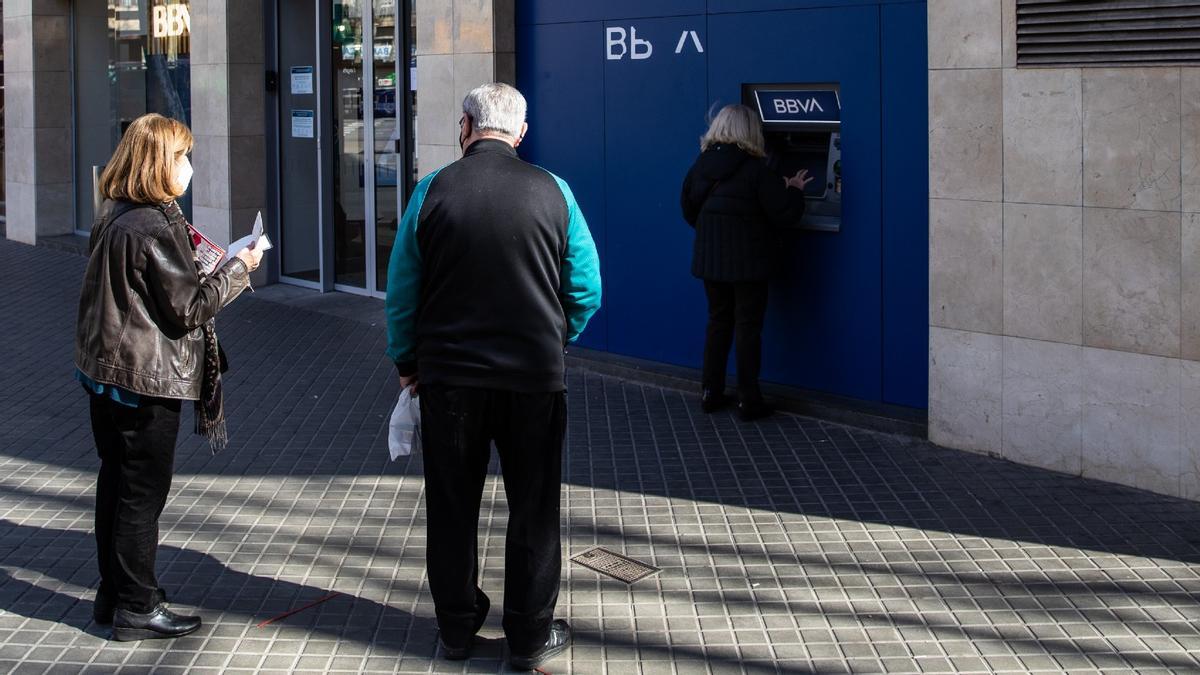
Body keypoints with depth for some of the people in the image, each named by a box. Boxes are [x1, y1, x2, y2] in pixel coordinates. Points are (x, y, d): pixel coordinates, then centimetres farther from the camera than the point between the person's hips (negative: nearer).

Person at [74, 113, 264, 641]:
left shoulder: (113, 217, 8)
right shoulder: (156, 227, -20)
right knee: (143, 492, 0)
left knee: (116, 482, 17)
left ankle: (113, 594, 28)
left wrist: (190, 260, 15)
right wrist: (237, 268, -7)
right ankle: (136, 608, 8)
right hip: (148, 379, -9)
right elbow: (187, 308, -17)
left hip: (104, 372, 9)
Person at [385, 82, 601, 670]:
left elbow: (402, 290, 0)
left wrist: (406, 362, 14)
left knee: (452, 507, 15)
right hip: (535, 378, 0)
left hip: (448, 375, 1)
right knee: (533, 509, 11)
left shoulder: (432, 191, -6)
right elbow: (586, 290, 0)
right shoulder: (552, 191, -5)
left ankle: (457, 627, 26)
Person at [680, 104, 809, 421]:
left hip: (710, 260, 5)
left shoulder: (701, 166, 2)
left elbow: (689, 210, 11)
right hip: (747, 261, -5)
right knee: (748, 327, 3)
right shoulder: (756, 169, -14)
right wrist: (794, 191, 5)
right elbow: (784, 215, -13)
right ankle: (749, 400, 5)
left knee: (718, 322, 16)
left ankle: (710, 392, 18)